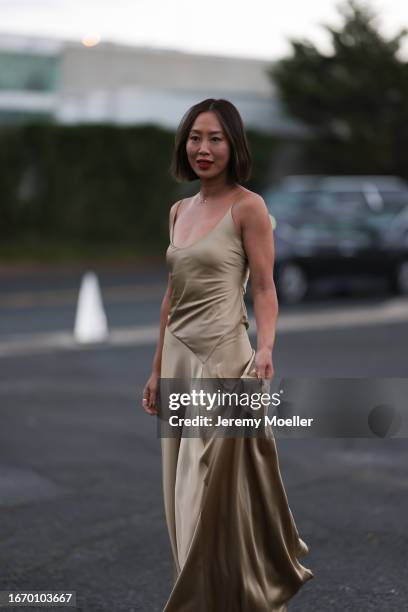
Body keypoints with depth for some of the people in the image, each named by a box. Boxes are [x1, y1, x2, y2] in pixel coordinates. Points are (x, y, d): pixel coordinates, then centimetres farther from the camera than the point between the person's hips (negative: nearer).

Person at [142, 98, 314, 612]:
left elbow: (264, 288, -9)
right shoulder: (179, 210, 13)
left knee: (215, 488, -4)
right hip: (179, 357, 7)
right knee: (185, 488, 10)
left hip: (223, 356, -7)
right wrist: (157, 369, 17)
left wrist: (265, 348, -25)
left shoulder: (248, 207, -6)